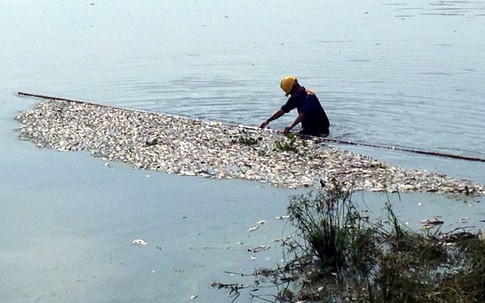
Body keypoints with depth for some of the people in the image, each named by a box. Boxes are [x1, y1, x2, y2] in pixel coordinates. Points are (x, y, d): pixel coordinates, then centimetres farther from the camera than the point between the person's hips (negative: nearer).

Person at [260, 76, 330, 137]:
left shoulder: (309, 96, -20)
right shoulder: (295, 97, 6)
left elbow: (303, 114, -32)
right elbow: (282, 110, 7)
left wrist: (291, 126, -43)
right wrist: (268, 120, -3)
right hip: (308, 129, 8)